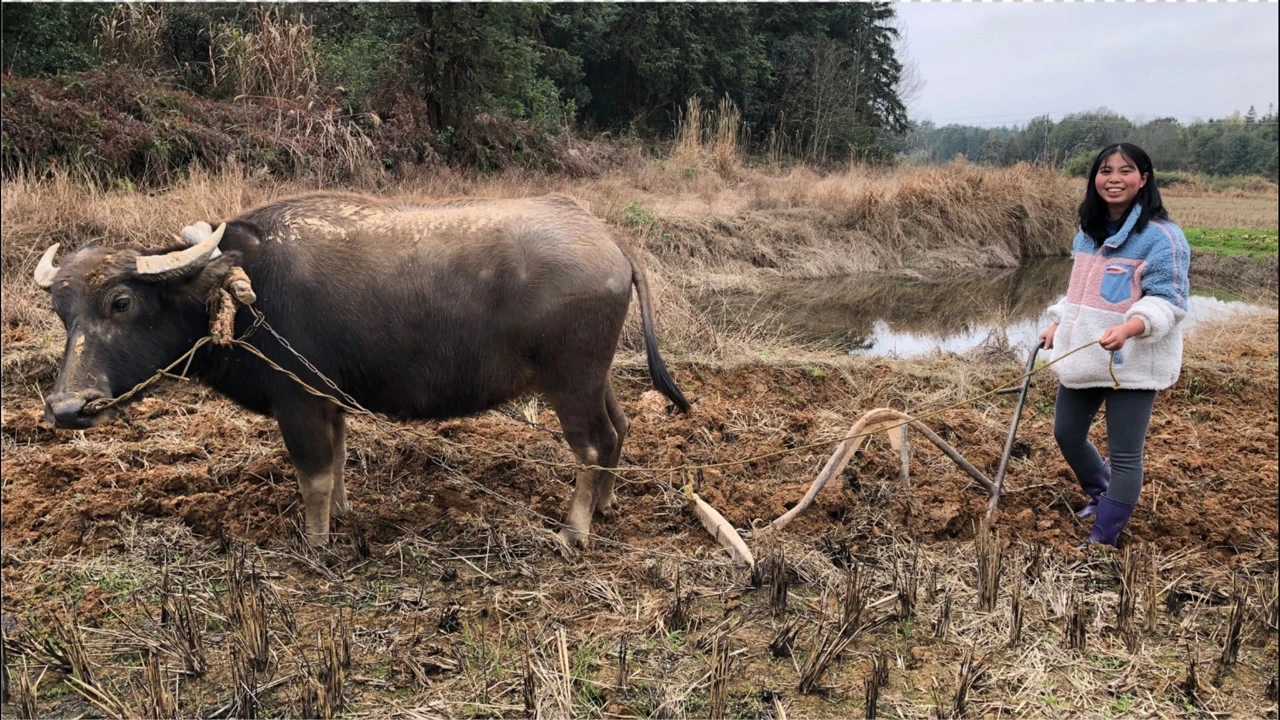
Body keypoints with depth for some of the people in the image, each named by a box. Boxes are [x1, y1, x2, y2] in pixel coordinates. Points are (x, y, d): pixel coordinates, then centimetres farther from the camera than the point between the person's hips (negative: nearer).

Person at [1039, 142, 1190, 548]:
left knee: (1124, 454, -1)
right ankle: (1101, 494, 45)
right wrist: (1058, 324, 20)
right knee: (1067, 435, 19)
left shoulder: (1161, 236, -14)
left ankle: (1103, 541, 10)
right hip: (1082, 357, 8)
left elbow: (1167, 301, -18)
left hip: (1132, 362, -8)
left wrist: (1129, 328, -35)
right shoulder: (1088, 232, 10)